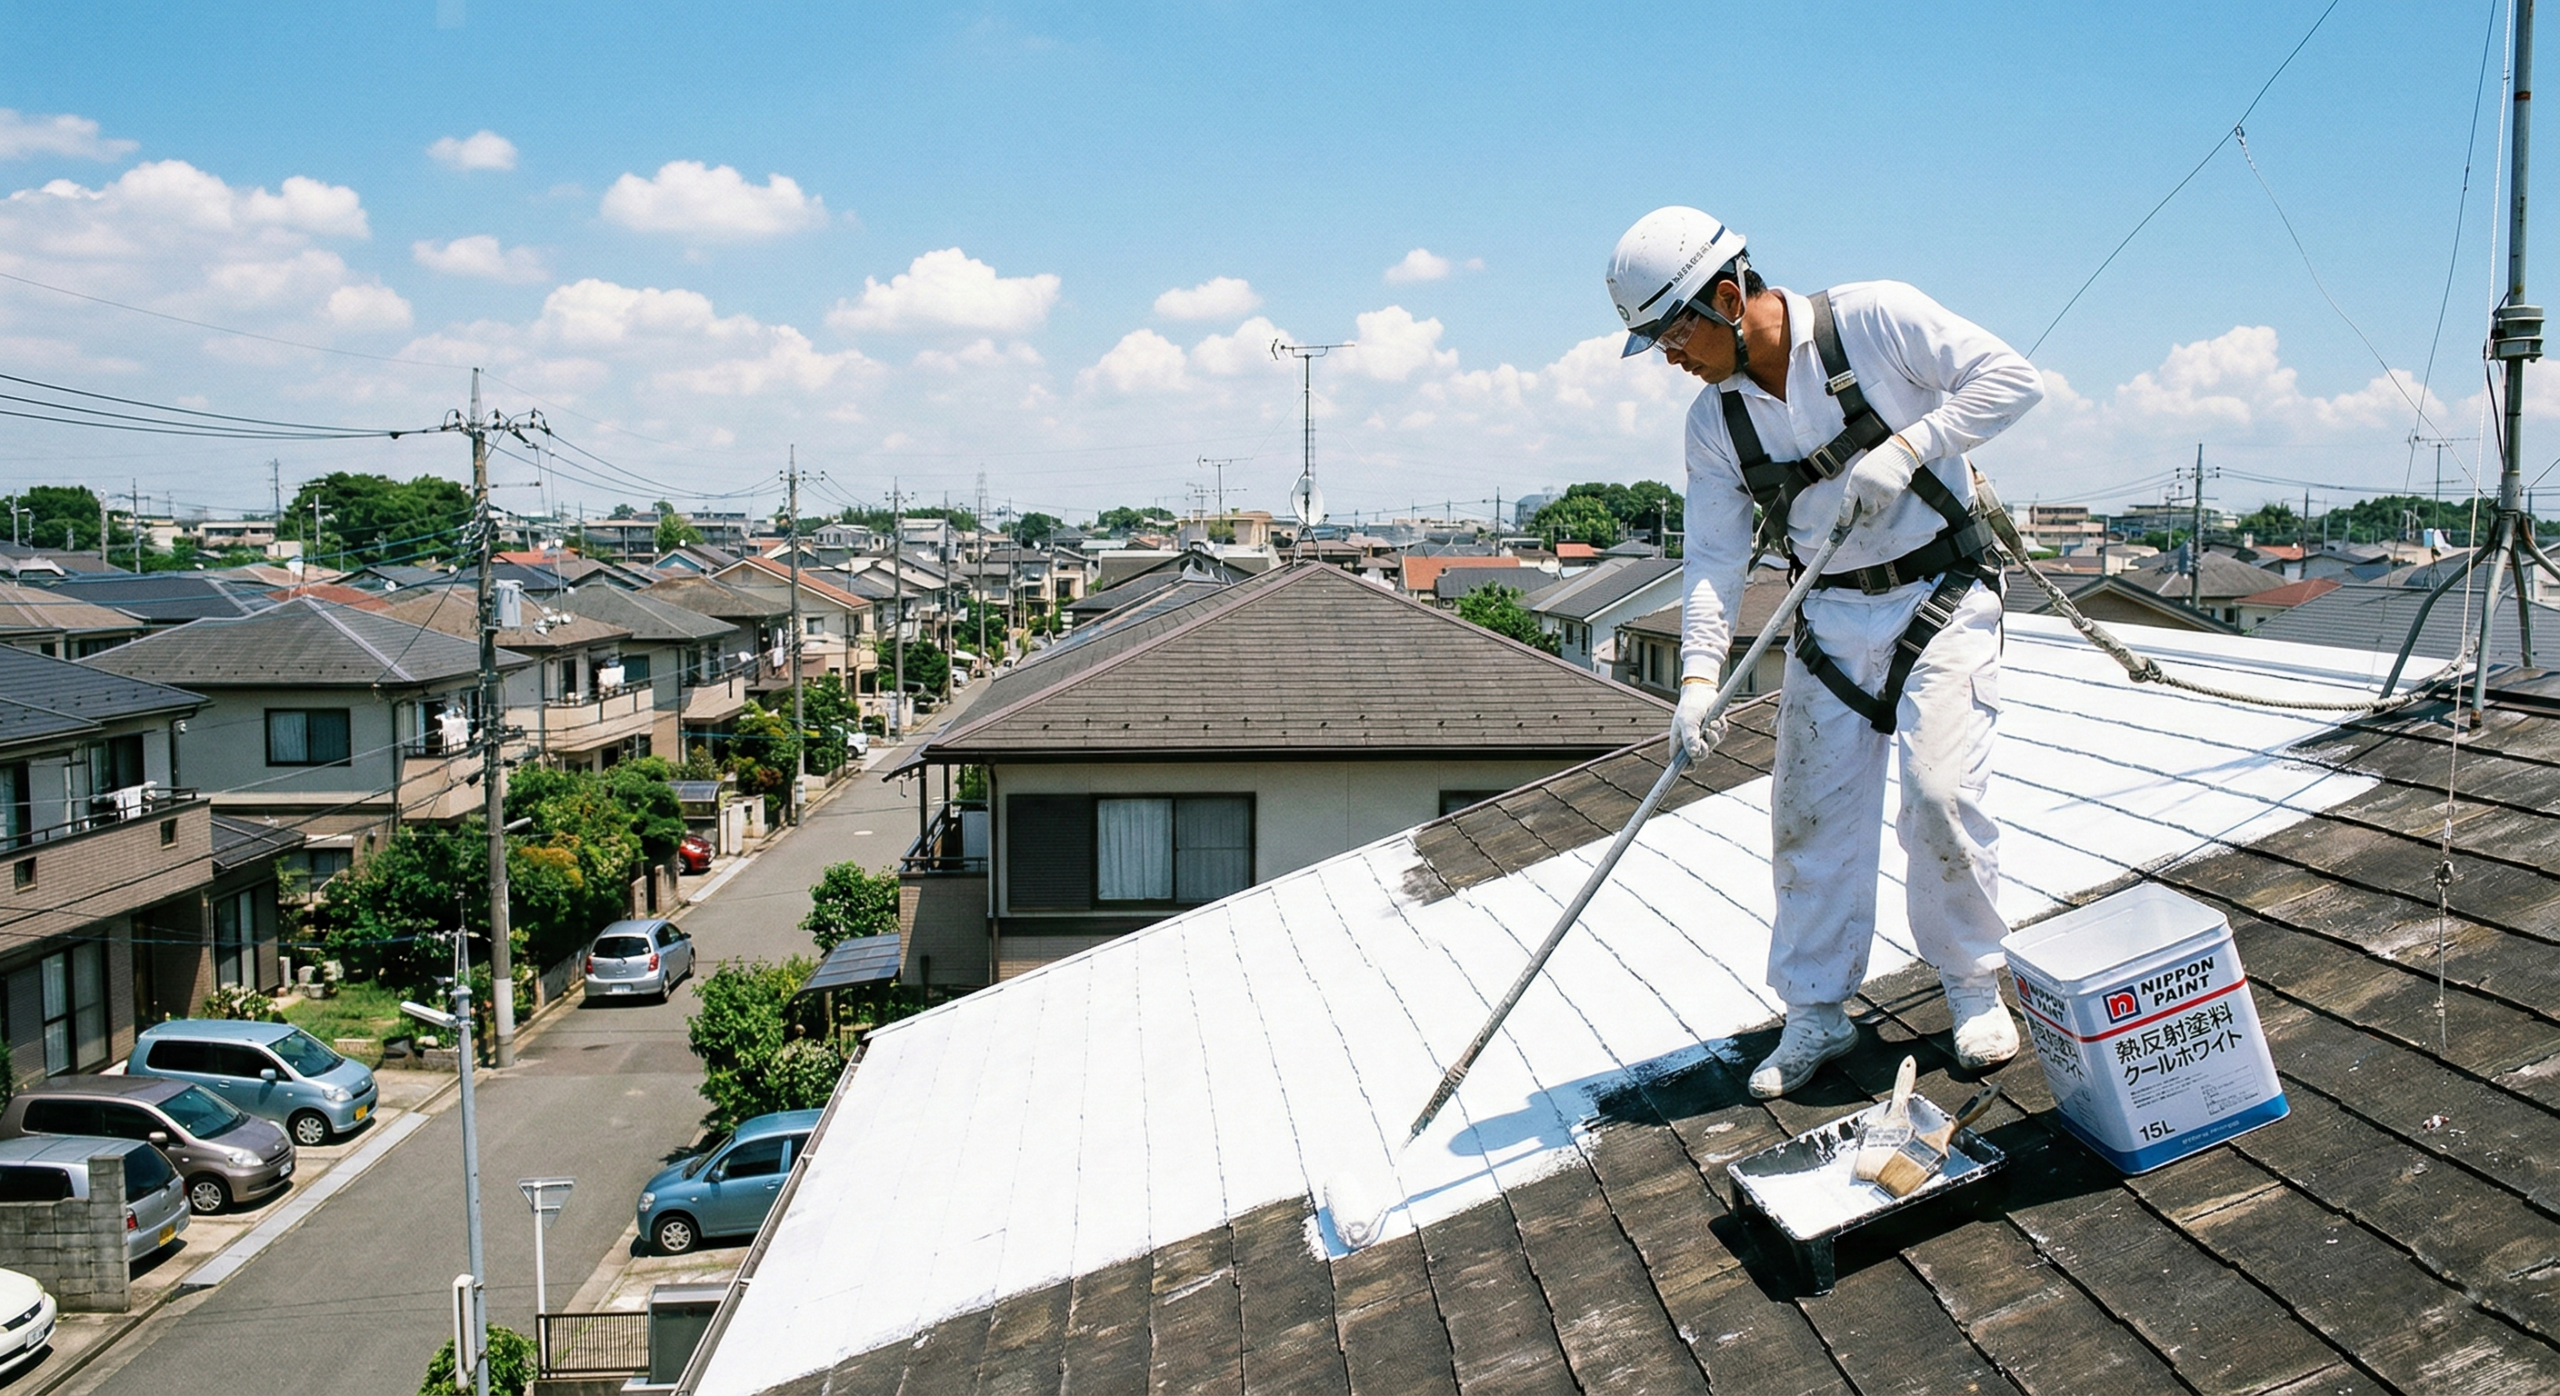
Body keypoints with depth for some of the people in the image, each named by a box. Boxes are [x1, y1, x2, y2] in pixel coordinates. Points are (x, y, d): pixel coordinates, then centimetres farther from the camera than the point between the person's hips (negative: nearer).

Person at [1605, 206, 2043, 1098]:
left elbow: (2010, 376, -14)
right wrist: (1699, 673, -15)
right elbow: (1713, 556, -3)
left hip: (1942, 598, -4)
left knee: (1940, 793, -14)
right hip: (1831, 616, 5)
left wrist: (1905, 448, -24)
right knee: (1811, 814, 2)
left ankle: (1974, 988, 10)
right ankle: (1817, 1014, 18)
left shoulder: (1875, 320, -15)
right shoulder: (1714, 422, -1)